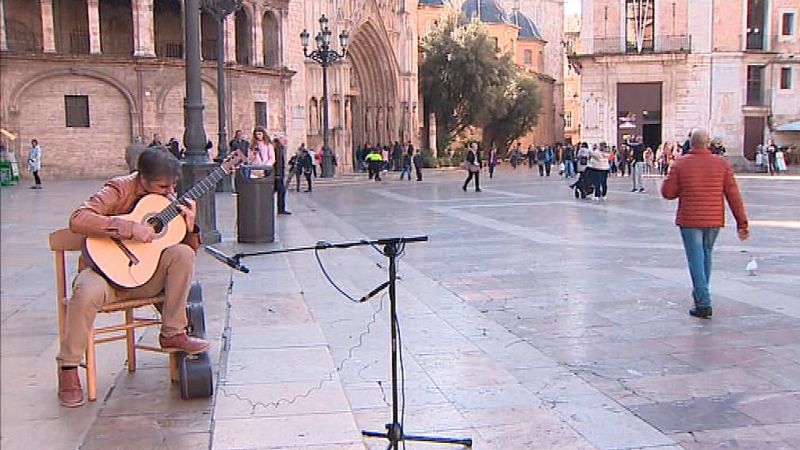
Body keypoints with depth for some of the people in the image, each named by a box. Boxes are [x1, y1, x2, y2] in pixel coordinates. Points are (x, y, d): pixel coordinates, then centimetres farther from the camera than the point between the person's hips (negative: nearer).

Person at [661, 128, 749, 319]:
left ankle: (703, 304, -6)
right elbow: (733, 195, -2)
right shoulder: (722, 163, -2)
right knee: (706, 255, 21)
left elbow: (667, 192, -5)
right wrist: (742, 223, 1)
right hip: (714, 220, 3)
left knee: (696, 260, 0)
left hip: (690, 220, -3)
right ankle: (700, 293, 34)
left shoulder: (680, 164, -7)